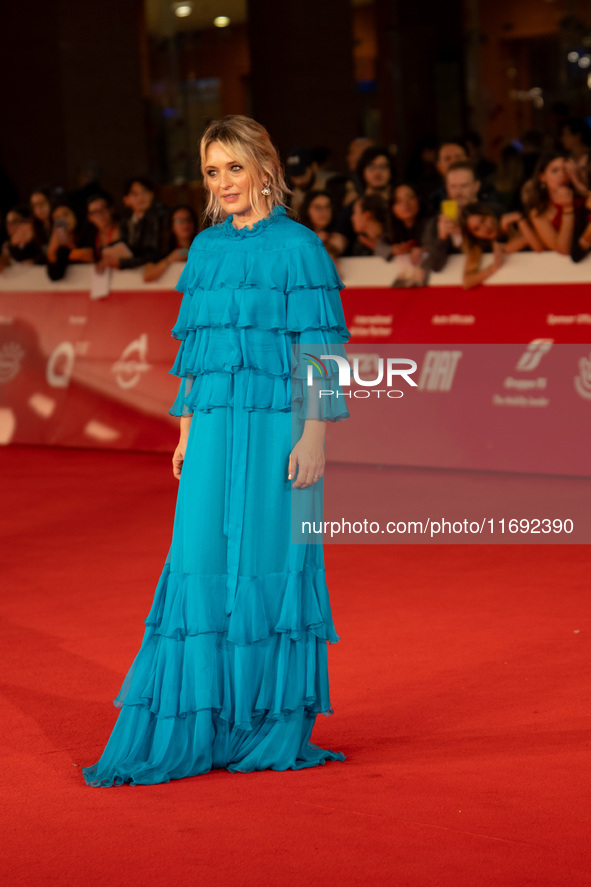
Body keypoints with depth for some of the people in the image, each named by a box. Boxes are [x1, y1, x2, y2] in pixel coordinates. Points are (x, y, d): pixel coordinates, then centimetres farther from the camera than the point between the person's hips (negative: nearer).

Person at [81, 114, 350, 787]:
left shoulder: (297, 248, -5)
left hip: (277, 427, -5)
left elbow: (320, 352, -8)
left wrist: (314, 436, -14)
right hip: (214, 427, 5)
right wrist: (186, 430, 14)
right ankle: (198, 731, 8)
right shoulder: (206, 249, 13)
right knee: (201, 566, 2)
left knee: (270, 566, -1)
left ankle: (278, 729, 10)